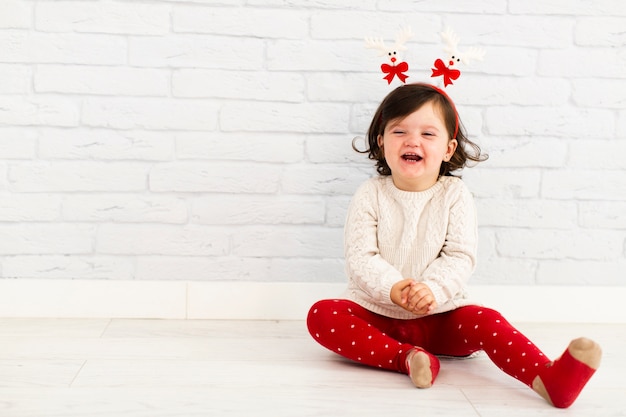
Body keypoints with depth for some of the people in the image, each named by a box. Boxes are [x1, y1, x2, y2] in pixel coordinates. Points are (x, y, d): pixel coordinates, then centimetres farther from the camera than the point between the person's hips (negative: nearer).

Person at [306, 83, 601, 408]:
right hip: (376, 309, 0)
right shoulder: (370, 195, -2)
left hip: (440, 314, 0)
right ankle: (407, 358, -36)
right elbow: (359, 258, -10)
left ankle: (549, 379, -48)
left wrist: (433, 289, -30)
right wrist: (392, 288, -30)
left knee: (486, 321, -29)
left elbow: (460, 256, -9)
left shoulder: (455, 195, -1)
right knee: (321, 315, -27)